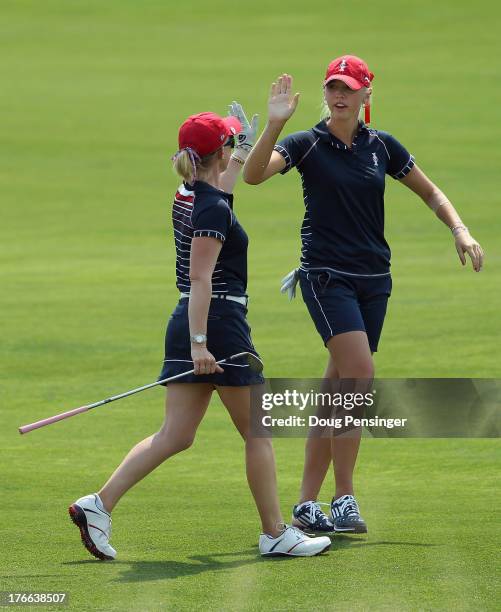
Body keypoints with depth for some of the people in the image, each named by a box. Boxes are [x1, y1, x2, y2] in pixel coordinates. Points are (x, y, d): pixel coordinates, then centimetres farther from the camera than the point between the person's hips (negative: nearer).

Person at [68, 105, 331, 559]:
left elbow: (222, 184, 37)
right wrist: (199, 343, -26)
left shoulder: (189, 195, 11)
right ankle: (275, 534, 9)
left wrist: (244, 150, 52)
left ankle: (98, 505, -2)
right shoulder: (214, 209, -16)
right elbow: (201, 278, -22)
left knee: (175, 436, 7)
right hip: (218, 325, -9)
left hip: (189, 324, 9)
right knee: (258, 433, 3)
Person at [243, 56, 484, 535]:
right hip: (326, 275, -4)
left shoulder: (381, 146, 9)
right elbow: (253, 174, -19)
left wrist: (460, 231, 4)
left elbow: (430, 193, 19)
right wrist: (274, 124, -31)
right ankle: (343, 497, -15)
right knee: (360, 375, -21)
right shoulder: (307, 144, -3)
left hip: (374, 279, 4)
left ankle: (307, 504, 11)